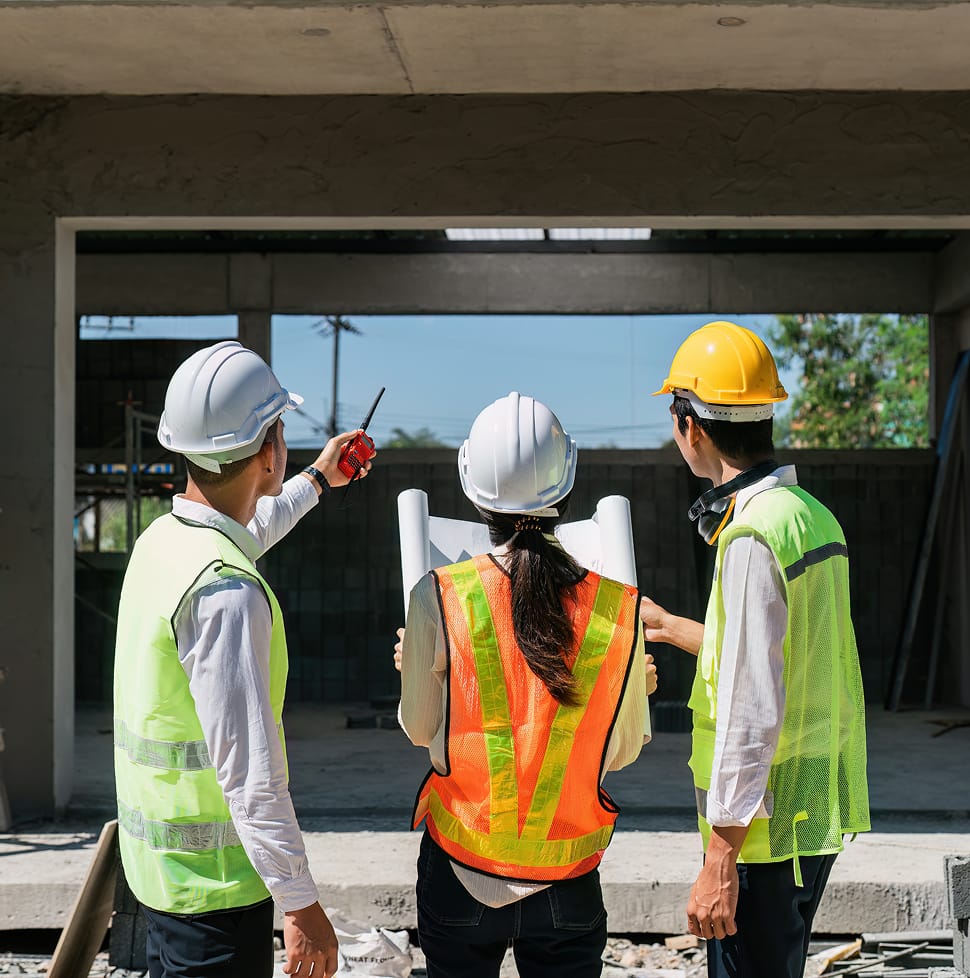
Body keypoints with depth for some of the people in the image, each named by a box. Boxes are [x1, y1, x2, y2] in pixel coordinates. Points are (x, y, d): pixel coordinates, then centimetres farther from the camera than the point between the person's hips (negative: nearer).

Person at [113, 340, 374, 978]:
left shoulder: (161, 540, 4)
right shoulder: (226, 591, -25)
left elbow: (246, 531, 30)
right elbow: (249, 769, -27)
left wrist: (315, 482, 45)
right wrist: (301, 903, -22)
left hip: (156, 861, 9)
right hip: (214, 882, -9)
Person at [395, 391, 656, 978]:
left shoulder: (439, 598, -13)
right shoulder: (617, 606, -9)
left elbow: (419, 728, -2)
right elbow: (622, 752, 0)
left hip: (462, 869, 0)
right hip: (568, 882, 0)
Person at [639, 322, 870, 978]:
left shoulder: (753, 535, -20)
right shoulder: (813, 515, 9)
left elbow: (752, 708, -24)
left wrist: (720, 862, -21)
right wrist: (671, 628, 37)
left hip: (766, 822, -10)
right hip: (819, 813, 10)